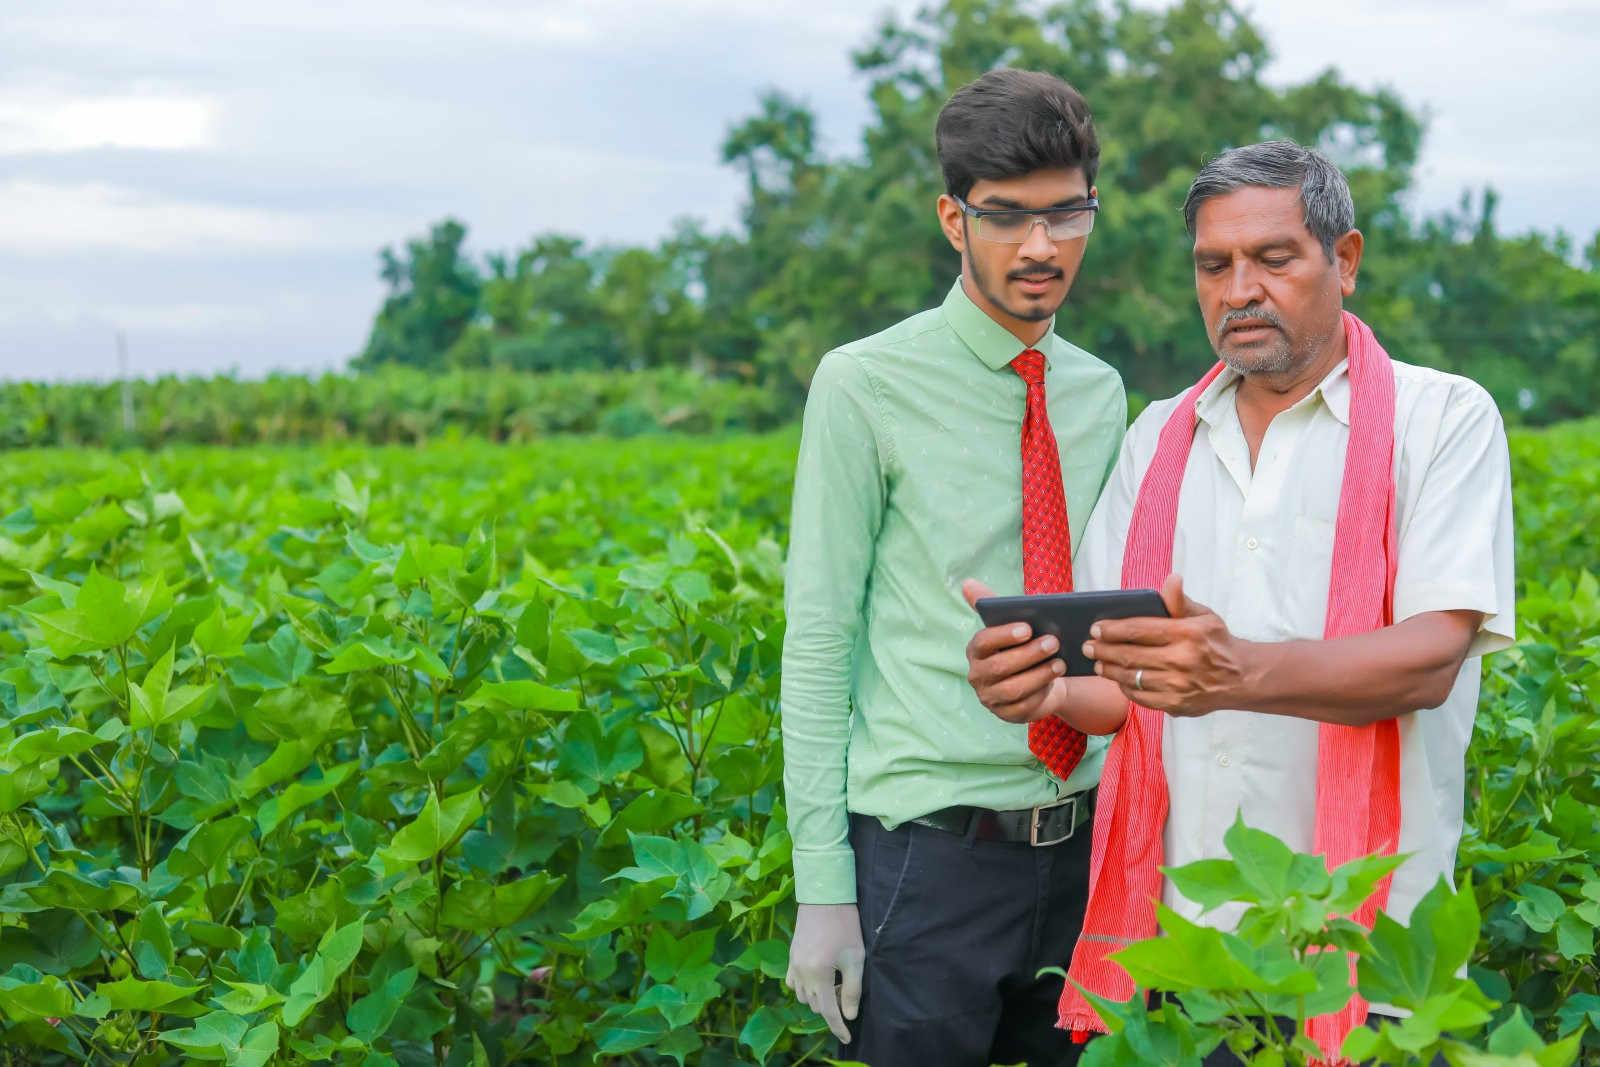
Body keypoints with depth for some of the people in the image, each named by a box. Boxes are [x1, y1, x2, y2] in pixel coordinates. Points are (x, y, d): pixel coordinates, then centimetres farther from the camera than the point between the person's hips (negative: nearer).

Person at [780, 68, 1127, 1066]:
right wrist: (823, 883, -11)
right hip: (929, 850, -4)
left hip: (1080, 847, 5)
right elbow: (817, 641, -7)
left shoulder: (1102, 393, 9)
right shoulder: (866, 385, -6)